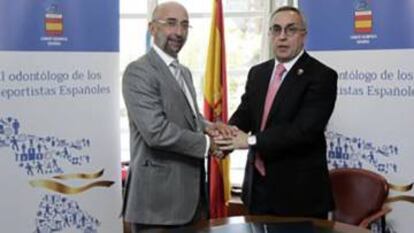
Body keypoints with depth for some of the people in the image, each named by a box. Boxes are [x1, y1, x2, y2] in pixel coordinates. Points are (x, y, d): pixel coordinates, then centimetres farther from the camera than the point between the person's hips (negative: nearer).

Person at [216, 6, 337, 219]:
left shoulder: (321, 76, -11)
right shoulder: (257, 73, 11)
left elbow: (304, 129, -21)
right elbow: (243, 115, 6)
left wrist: (251, 140, -24)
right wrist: (225, 137, -16)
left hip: (299, 191, -6)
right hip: (258, 187, 6)